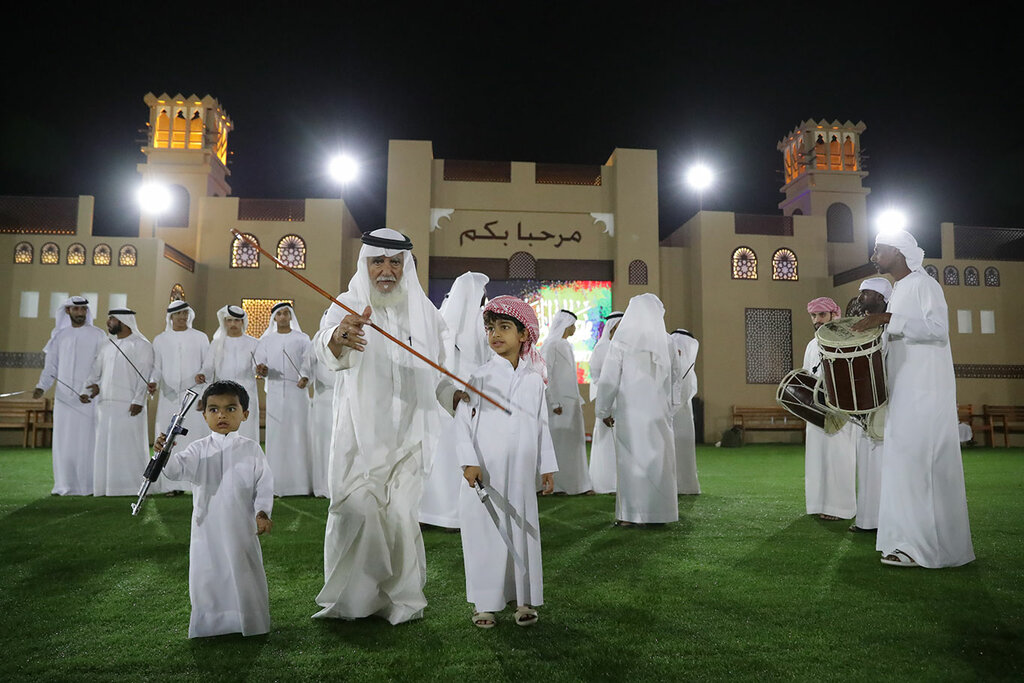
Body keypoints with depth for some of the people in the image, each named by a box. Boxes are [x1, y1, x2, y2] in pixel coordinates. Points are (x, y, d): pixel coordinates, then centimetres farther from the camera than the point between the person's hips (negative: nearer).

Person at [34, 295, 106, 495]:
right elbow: (51, 365, 13)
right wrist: (41, 386, -1)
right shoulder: (59, 335, 13)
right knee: (63, 440, 2)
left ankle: (88, 485, 1)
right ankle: (64, 485, 9)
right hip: (64, 396, 3)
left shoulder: (97, 334, 3)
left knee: (87, 440, -4)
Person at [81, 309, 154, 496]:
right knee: (104, 444, 6)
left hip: (130, 406, -6)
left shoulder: (142, 345, -1)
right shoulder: (106, 346, 18)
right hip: (106, 404, 6)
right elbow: (95, 371, 17)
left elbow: (145, 376, -8)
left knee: (129, 445, -4)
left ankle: (133, 485, 3)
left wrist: (138, 401, -16)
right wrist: (90, 389, -1)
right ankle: (106, 484, 13)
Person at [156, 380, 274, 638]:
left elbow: (264, 484, 0)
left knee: (246, 574, 9)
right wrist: (166, 454, -38)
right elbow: (179, 468, -17)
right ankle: (211, 624, 27)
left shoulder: (251, 449, 0)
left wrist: (262, 512, -12)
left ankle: (250, 623, 28)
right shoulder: (199, 449, 0)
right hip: (207, 527, 1)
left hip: (242, 527, 0)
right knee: (206, 576, 7)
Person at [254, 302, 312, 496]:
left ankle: (301, 482, 0)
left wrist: (305, 377, -24)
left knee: (299, 435, -4)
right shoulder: (266, 341, 13)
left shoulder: (302, 339, 8)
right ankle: (276, 484, 3)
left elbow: (308, 362, -4)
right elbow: (259, 363, 4)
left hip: (297, 392, -1)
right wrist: (262, 370, -20)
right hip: (275, 393, 1)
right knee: (275, 436, -2)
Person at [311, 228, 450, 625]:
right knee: (356, 513, -1)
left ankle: (400, 598, 20)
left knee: (401, 514, 3)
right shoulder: (349, 306, -4)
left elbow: (435, 375, 13)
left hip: (407, 432, 2)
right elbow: (325, 347, -27)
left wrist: (459, 397, -7)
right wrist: (340, 337, -50)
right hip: (360, 431, -2)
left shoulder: (423, 313, 7)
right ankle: (350, 597, 19)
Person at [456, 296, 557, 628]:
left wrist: (547, 467, 12)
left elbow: (541, 425, 12)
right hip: (484, 473, -2)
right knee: (485, 532, 2)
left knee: (523, 531, 7)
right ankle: (485, 603, 16)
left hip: (521, 474, 2)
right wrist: (469, 462, -12)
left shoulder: (534, 379, 7)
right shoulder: (480, 376, -2)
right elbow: (462, 421, -3)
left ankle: (524, 600, 21)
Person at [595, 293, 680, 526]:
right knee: (658, 459, 11)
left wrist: (604, 410, 4)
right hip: (660, 412, 3)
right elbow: (676, 377, 10)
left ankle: (629, 514, 4)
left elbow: (609, 379, -6)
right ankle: (658, 512, 17)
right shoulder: (665, 341, 2)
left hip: (630, 411, -3)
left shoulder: (622, 341, -7)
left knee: (632, 458, 3)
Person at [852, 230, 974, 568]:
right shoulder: (898, 291, 20)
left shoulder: (923, 284, -7)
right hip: (905, 390, 9)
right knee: (905, 458, 8)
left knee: (917, 458, -11)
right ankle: (913, 538, 13)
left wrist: (888, 319, -25)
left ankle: (925, 546, -6)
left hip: (926, 391, -9)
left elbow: (938, 327, -20)